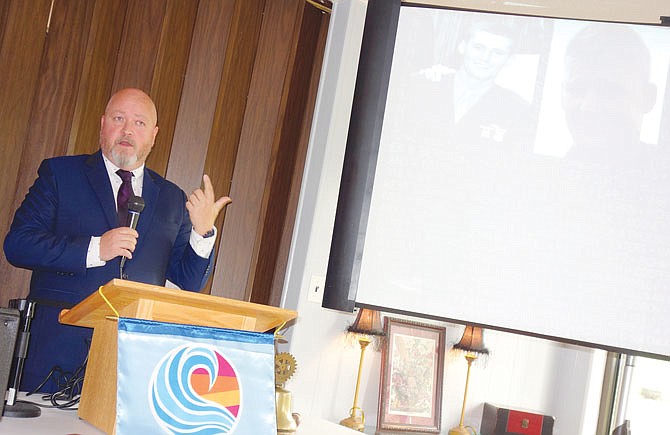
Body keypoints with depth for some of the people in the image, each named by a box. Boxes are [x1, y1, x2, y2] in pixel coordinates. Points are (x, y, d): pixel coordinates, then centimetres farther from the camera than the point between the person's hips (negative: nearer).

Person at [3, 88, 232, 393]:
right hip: (59, 342, -2)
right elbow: (16, 244, -4)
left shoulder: (172, 199, 14)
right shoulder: (60, 173, 7)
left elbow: (189, 283, 12)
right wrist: (94, 249, -13)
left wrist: (203, 231, -5)